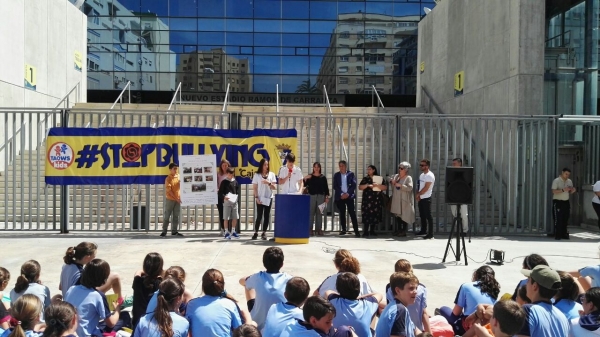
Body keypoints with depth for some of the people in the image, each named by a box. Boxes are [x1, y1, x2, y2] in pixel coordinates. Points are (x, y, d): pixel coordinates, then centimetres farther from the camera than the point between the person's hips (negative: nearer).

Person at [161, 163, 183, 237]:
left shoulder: (179, 176, 4)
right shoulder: (168, 179, -10)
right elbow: (169, 190, -14)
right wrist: (176, 198, -18)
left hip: (178, 200, 5)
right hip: (170, 200, -5)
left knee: (176, 216, 7)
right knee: (167, 216, 0)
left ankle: (174, 231, 12)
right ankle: (164, 231, 6)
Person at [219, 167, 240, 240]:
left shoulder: (235, 182, 9)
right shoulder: (224, 182, -3)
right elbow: (220, 193, -4)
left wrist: (237, 196, -4)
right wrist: (224, 197, -22)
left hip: (234, 201, 4)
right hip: (226, 201, -4)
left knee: (235, 217, 7)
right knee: (226, 218, -1)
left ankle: (233, 231, 20)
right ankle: (226, 232, 8)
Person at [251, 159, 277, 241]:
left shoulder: (271, 174, 6)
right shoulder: (257, 175, 2)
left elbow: (275, 187, 2)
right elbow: (254, 187, 0)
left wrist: (269, 183, -15)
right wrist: (256, 197, -8)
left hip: (269, 198, 2)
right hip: (260, 198, -2)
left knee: (267, 216, 3)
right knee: (259, 216, -4)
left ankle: (264, 233, 9)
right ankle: (256, 233, 3)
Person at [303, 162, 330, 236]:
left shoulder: (323, 177, 8)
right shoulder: (310, 177, 6)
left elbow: (326, 187, 8)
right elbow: (304, 185, 1)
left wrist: (327, 197, 3)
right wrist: (305, 178, -15)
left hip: (321, 196, 1)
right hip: (312, 196, -1)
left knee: (319, 213, 3)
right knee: (311, 212, -2)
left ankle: (319, 229, 7)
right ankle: (310, 229, 2)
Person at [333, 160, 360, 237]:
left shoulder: (351, 174, 4)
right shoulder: (336, 175, 9)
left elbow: (354, 185, -1)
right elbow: (335, 186, 3)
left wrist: (347, 193, -11)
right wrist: (341, 194, -9)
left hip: (349, 196, -2)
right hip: (340, 197, 2)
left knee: (352, 213, -8)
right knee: (342, 213, 5)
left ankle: (356, 230, -9)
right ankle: (343, 230, 13)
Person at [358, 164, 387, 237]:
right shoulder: (365, 179, 10)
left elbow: (385, 187, -1)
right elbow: (360, 187, 1)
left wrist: (377, 185, -15)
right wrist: (367, 185, -13)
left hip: (377, 201, 1)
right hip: (367, 200, -1)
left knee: (375, 216, 3)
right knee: (366, 216, -8)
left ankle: (372, 231, 14)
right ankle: (365, 232, -6)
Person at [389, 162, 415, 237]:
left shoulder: (408, 178, -7)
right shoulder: (395, 176, 11)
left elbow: (410, 188, -18)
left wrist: (400, 185, -22)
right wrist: (392, 182, 2)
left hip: (404, 200, -6)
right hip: (396, 200, 6)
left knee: (404, 215, -2)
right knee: (397, 215, 9)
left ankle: (404, 231, 5)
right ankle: (399, 230, 19)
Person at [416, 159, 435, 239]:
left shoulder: (430, 175, -13)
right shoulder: (422, 175, 14)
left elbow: (426, 188, -18)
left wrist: (418, 194, -8)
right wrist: (418, 196, 2)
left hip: (426, 198, -9)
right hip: (421, 198, 9)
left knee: (428, 216, -6)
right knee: (422, 215, 15)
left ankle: (430, 234, -5)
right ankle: (423, 231, 26)